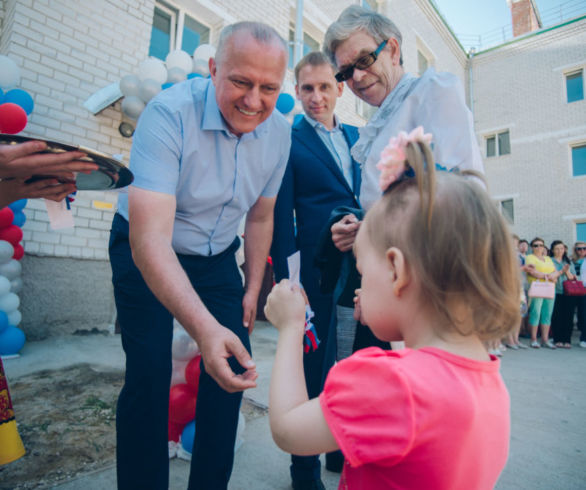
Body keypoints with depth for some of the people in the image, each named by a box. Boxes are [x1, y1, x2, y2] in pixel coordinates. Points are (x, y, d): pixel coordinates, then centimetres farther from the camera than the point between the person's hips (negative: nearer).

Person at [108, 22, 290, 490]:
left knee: (234, 369, 1)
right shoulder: (170, 113, -28)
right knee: (148, 375, -11)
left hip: (216, 256, 4)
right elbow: (150, 239, -37)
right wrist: (205, 328, -49)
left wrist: (253, 290, 4)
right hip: (146, 255, -4)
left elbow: (260, 216, 3)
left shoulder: (280, 132, -10)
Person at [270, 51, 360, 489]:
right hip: (319, 270, -5)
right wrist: (286, 281, -12)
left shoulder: (358, 137, 16)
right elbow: (281, 219, -6)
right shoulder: (288, 142, -1)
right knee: (313, 370, 6)